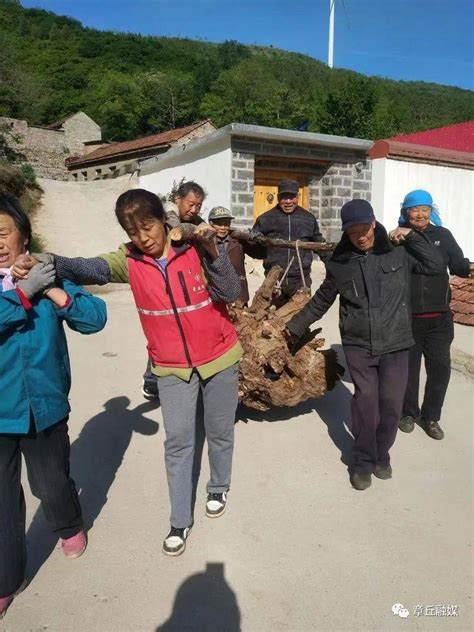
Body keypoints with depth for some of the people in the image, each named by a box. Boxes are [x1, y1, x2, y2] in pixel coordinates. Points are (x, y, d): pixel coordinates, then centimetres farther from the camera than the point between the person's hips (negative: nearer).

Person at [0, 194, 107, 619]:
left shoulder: (47, 274, -3)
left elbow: (96, 317, -7)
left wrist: (57, 293, -20)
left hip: (45, 405, 1)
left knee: (52, 483, 18)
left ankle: (70, 527, 51)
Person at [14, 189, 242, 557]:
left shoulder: (194, 248, -12)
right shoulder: (130, 261, -8)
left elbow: (231, 294, -18)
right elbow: (89, 269, -26)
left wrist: (212, 251, -30)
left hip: (220, 358, 0)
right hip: (173, 367, 1)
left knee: (220, 431, 16)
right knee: (178, 441, 5)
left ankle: (219, 488, 43)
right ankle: (180, 522, 23)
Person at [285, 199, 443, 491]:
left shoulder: (398, 251, 0)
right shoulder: (339, 262, 1)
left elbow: (435, 265, 2)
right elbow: (321, 301, 12)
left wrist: (412, 235, -6)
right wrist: (295, 326, 17)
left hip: (395, 344, 1)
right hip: (358, 344, 0)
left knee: (391, 404, 2)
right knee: (366, 400, -6)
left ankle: (381, 456, 27)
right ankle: (363, 461, 15)